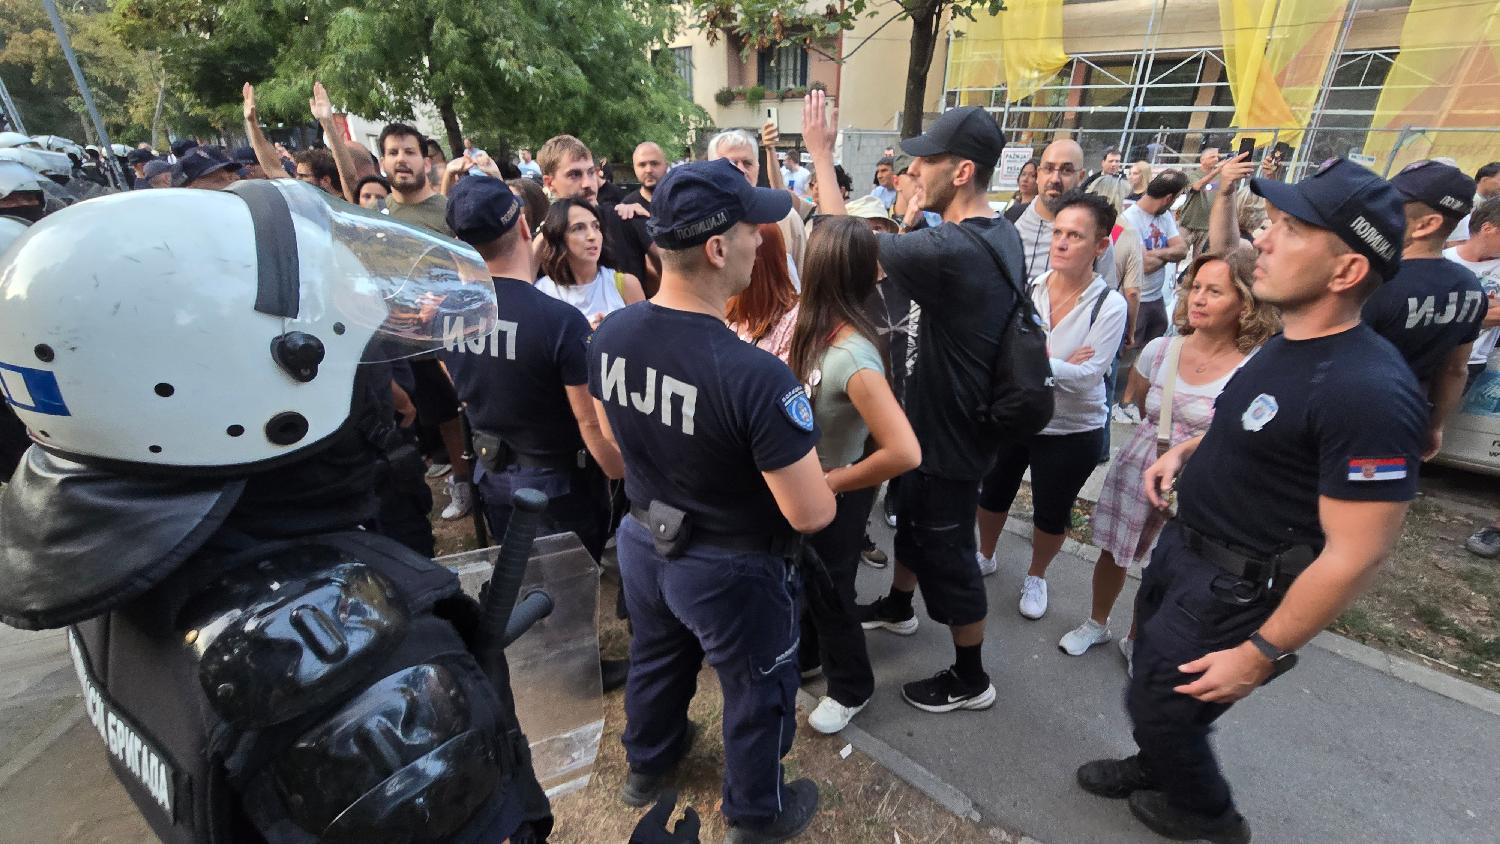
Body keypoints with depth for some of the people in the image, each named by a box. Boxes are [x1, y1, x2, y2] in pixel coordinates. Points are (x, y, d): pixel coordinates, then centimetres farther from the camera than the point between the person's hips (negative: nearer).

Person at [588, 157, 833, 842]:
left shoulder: (608, 335, -13)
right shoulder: (757, 376, -34)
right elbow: (811, 514, -25)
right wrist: (824, 487, -3)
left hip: (643, 541, 6)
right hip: (732, 568, -6)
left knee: (656, 660, 32)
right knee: (756, 694, 22)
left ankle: (647, 765, 61)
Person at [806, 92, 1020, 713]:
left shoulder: (951, 251, -30)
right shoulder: (1002, 233, 1)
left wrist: (820, 153, -11)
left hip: (950, 433, -10)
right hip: (949, 415, 10)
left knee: (945, 551, 8)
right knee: (912, 516, 27)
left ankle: (970, 679, 30)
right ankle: (897, 606, 52)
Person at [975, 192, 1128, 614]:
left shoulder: (1109, 305, -15)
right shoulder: (1026, 287, -9)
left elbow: (1087, 376, -23)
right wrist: (1058, 365, -25)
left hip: (1072, 432, -2)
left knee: (1051, 513, 16)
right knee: (993, 493, 20)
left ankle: (1036, 577, 43)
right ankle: (986, 555, 48)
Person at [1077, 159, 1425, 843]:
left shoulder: (1368, 390, -29)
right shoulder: (1286, 345, 0)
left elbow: (1355, 556, -26)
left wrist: (1261, 654, -19)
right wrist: (1187, 450, 2)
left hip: (1233, 589, -8)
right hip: (1181, 546, 8)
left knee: (1158, 704, 13)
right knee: (1154, 677, 25)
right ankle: (1157, 768, 53)